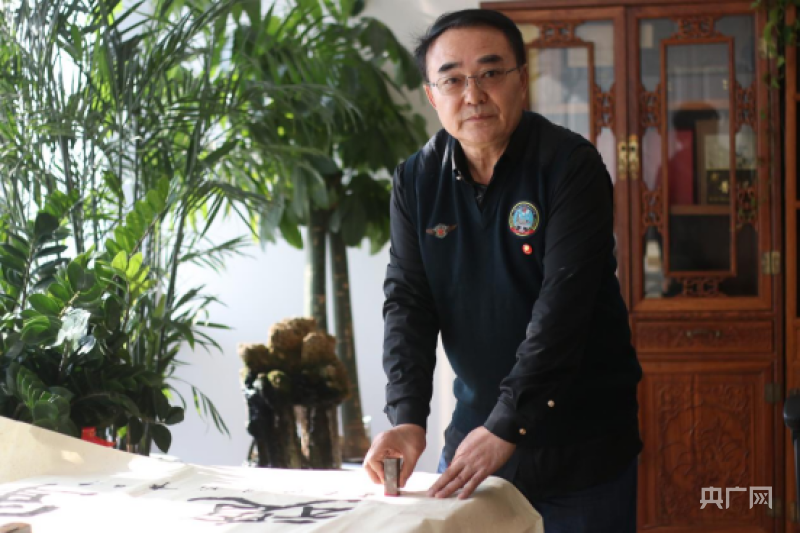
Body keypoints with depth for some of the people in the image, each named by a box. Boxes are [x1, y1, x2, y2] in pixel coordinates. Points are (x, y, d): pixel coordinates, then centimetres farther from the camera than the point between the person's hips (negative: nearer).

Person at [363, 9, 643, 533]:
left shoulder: (571, 165, -14)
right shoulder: (417, 181, 1)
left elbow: (564, 301, -22)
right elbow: (407, 301, -4)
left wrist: (506, 426, -28)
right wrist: (407, 420, -18)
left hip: (582, 439, -4)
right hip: (476, 423, 4)